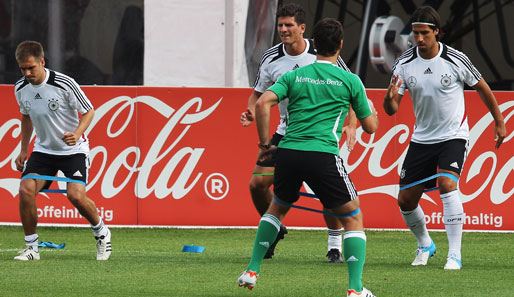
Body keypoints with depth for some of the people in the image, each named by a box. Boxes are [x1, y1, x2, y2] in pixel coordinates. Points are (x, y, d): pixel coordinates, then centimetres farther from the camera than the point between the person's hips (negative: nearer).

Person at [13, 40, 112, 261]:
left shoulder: (64, 84, -21)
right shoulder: (20, 88, -4)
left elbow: (89, 111, -10)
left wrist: (76, 134, -28)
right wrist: (23, 150, 14)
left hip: (73, 150, -4)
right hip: (43, 150, 4)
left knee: (76, 195, -21)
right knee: (26, 190, -17)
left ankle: (101, 232, 9)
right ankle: (31, 248, -4)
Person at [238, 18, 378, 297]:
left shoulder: (294, 76, 13)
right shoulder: (350, 80, 6)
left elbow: (262, 103, -1)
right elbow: (370, 127, 13)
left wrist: (264, 143, 7)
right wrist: (373, 113, 36)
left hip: (287, 151, 4)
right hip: (323, 155, -4)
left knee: (277, 209, 30)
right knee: (353, 219, 9)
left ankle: (252, 272, 25)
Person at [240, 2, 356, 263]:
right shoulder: (271, 58, -4)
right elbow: (259, 93, 8)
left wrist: (351, 125, -16)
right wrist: (251, 113, -14)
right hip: (286, 132, 3)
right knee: (257, 183, -6)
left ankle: (335, 246, 0)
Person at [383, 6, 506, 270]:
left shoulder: (455, 60, -14)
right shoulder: (404, 63, -6)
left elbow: (482, 87, 3)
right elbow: (391, 110, -6)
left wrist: (499, 121, 11)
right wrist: (389, 98, -30)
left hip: (453, 136, -4)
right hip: (422, 138, 4)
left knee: (447, 184, -27)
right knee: (406, 200, 2)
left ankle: (455, 255, -23)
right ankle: (425, 245, 31)